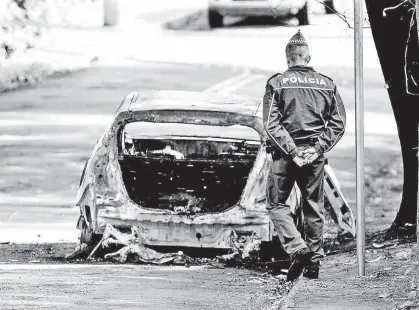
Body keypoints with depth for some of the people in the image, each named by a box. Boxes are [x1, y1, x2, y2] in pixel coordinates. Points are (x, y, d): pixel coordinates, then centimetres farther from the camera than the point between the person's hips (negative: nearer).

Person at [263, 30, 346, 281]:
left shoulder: (277, 83, -3)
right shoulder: (327, 84, 5)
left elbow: (271, 123, -11)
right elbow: (338, 123, 1)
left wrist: (292, 151, -11)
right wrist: (318, 148, -3)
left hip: (286, 154, -3)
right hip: (315, 155, 3)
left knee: (277, 203, 9)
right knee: (315, 208, 12)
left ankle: (297, 248, -12)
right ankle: (314, 262, 15)